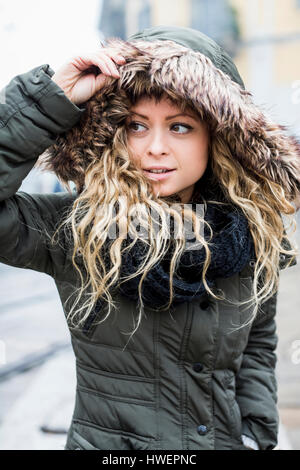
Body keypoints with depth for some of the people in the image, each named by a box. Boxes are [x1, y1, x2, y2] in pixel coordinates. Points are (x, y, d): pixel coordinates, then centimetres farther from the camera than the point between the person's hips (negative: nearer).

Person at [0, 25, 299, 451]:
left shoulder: (250, 236, -7)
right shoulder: (74, 228, -16)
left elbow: (258, 342, 5)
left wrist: (254, 435, -2)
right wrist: (53, 98, -28)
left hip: (224, 439, 3)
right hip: (105, 437, -2)